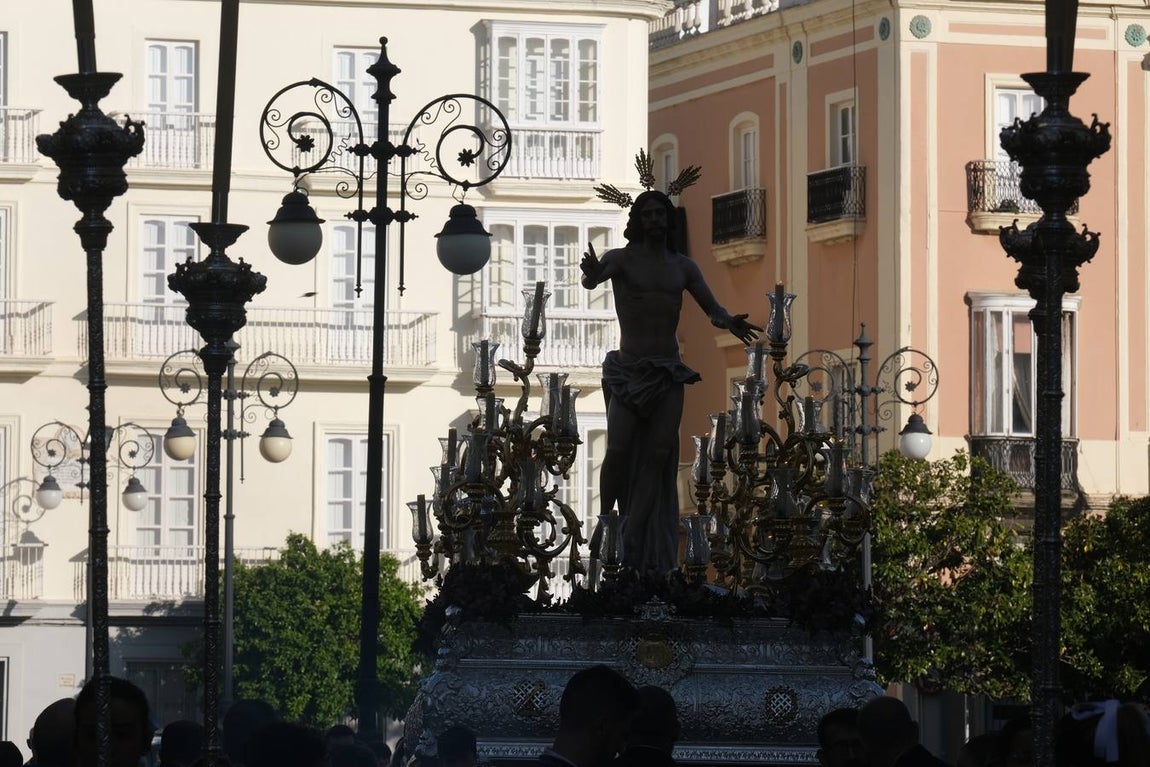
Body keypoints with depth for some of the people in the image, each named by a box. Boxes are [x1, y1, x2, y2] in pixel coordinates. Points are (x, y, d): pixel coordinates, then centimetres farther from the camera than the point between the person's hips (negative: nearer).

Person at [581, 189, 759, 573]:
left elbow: (712, 308, 9)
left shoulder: (683, 267, 12)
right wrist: (592, 274, -45)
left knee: (659, 454, -5)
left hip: (668, 372, 3)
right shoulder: (622, 259, 0)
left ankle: (636, 542, -4)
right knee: (619, 448, -16)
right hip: (629, 369, -3)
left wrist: (729, 322, -15)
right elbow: (594, 278, -20)